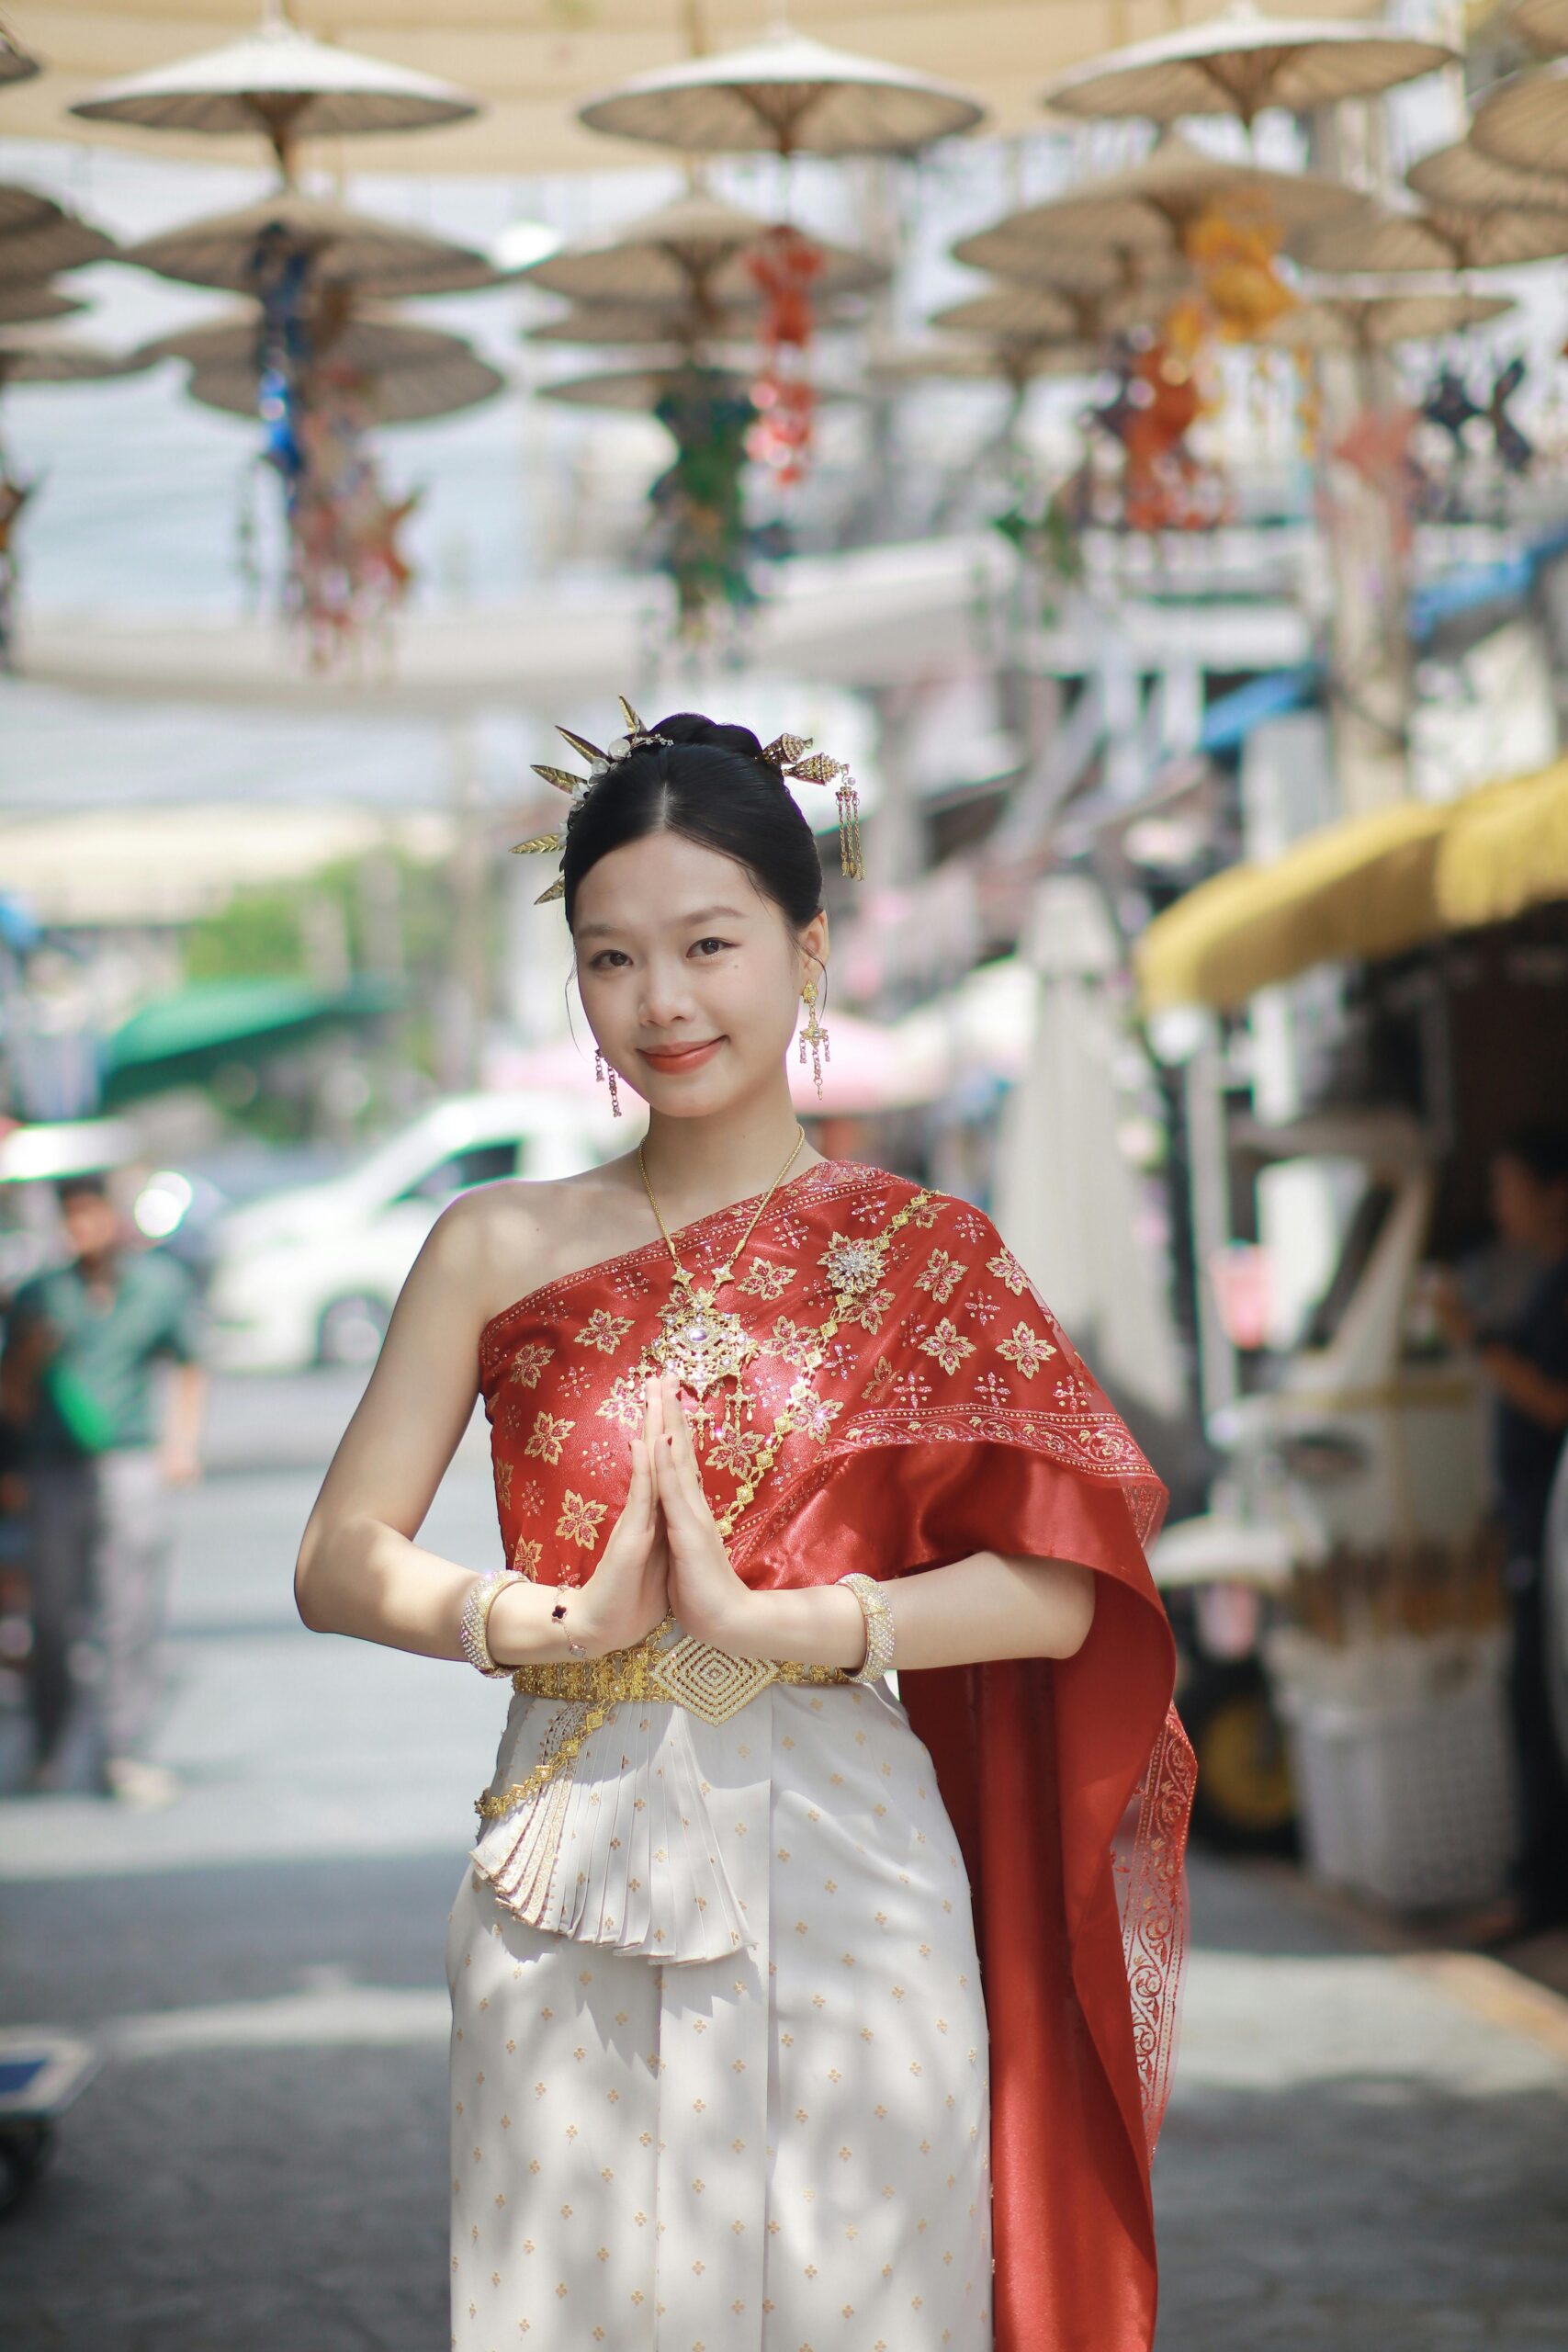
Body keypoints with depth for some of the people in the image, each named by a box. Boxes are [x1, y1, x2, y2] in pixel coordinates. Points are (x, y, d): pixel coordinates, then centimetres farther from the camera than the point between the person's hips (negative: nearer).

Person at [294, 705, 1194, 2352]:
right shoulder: (500, 1250, 6)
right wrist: (561, 1623, -12)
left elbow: (1061, 1592, -6)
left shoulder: (919, 1256, 2)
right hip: (569, 1887, 1)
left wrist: (767, 1621, -16)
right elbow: (338, 1563, 4)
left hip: (834, 1874, -1)